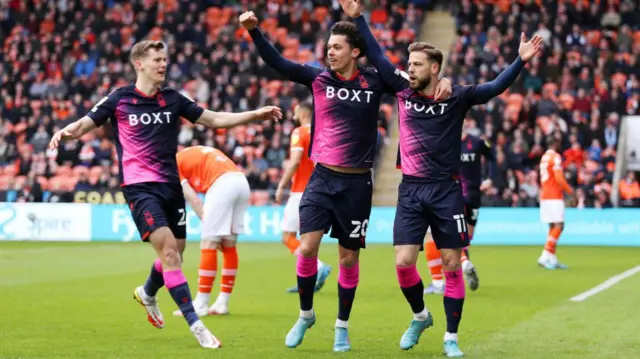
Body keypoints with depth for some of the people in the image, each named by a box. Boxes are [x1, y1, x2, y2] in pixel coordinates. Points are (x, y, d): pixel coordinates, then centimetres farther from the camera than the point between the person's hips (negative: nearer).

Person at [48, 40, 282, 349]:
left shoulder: (173, 99, 7)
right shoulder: (119, 99, -3)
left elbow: (215, 120, 10)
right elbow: (84, 124, -2)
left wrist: (255, 114, 1)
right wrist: (65, 132, -25)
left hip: (170, 185, 5)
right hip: (139, 187, -5)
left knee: (175, 253, 11)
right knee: (168, 249, -18)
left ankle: (147, 294, 45)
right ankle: (195, 324, -16)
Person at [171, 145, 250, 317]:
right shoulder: (195, 154, 32)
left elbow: (194, 200, 3)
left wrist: (208, 223, 7)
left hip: (222, 184, -8)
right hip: (242, 181, 8)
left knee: (209, 244, -2)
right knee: (229, 245, 14)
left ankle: (200, 305, -1)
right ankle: (222, 303, 18)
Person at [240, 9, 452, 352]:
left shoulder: (374, 83, -2)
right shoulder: (318, 78, 0)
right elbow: (276, 61, -5)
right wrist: (254, 30, -17)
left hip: (357, 183, 0)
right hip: (322, 178, 0)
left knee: (348, 258, 7)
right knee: (307, 247, -10)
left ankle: (342, 326, 23)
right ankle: (305, 315, 12)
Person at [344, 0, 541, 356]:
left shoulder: (456, 97, -3)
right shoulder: (403, 90, 4)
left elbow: (495, 87, -11)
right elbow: (377, 57, 6)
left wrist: (520, 61, -25)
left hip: (446, 190, -2)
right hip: (410, 190, 2)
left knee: (452, 265, 0)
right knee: (403, 262, -7)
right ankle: (420, 316, 21)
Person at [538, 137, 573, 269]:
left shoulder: (544, 157, 16)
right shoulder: (556, 157, -10)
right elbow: (559, 178, -18)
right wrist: (570, 191, -7)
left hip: (545, 196, 9)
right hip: (554, 197, -9)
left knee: (553, 227, 11)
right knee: (559, 226, -10)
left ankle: (552, 259, 9)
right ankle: (545, 256, -18)